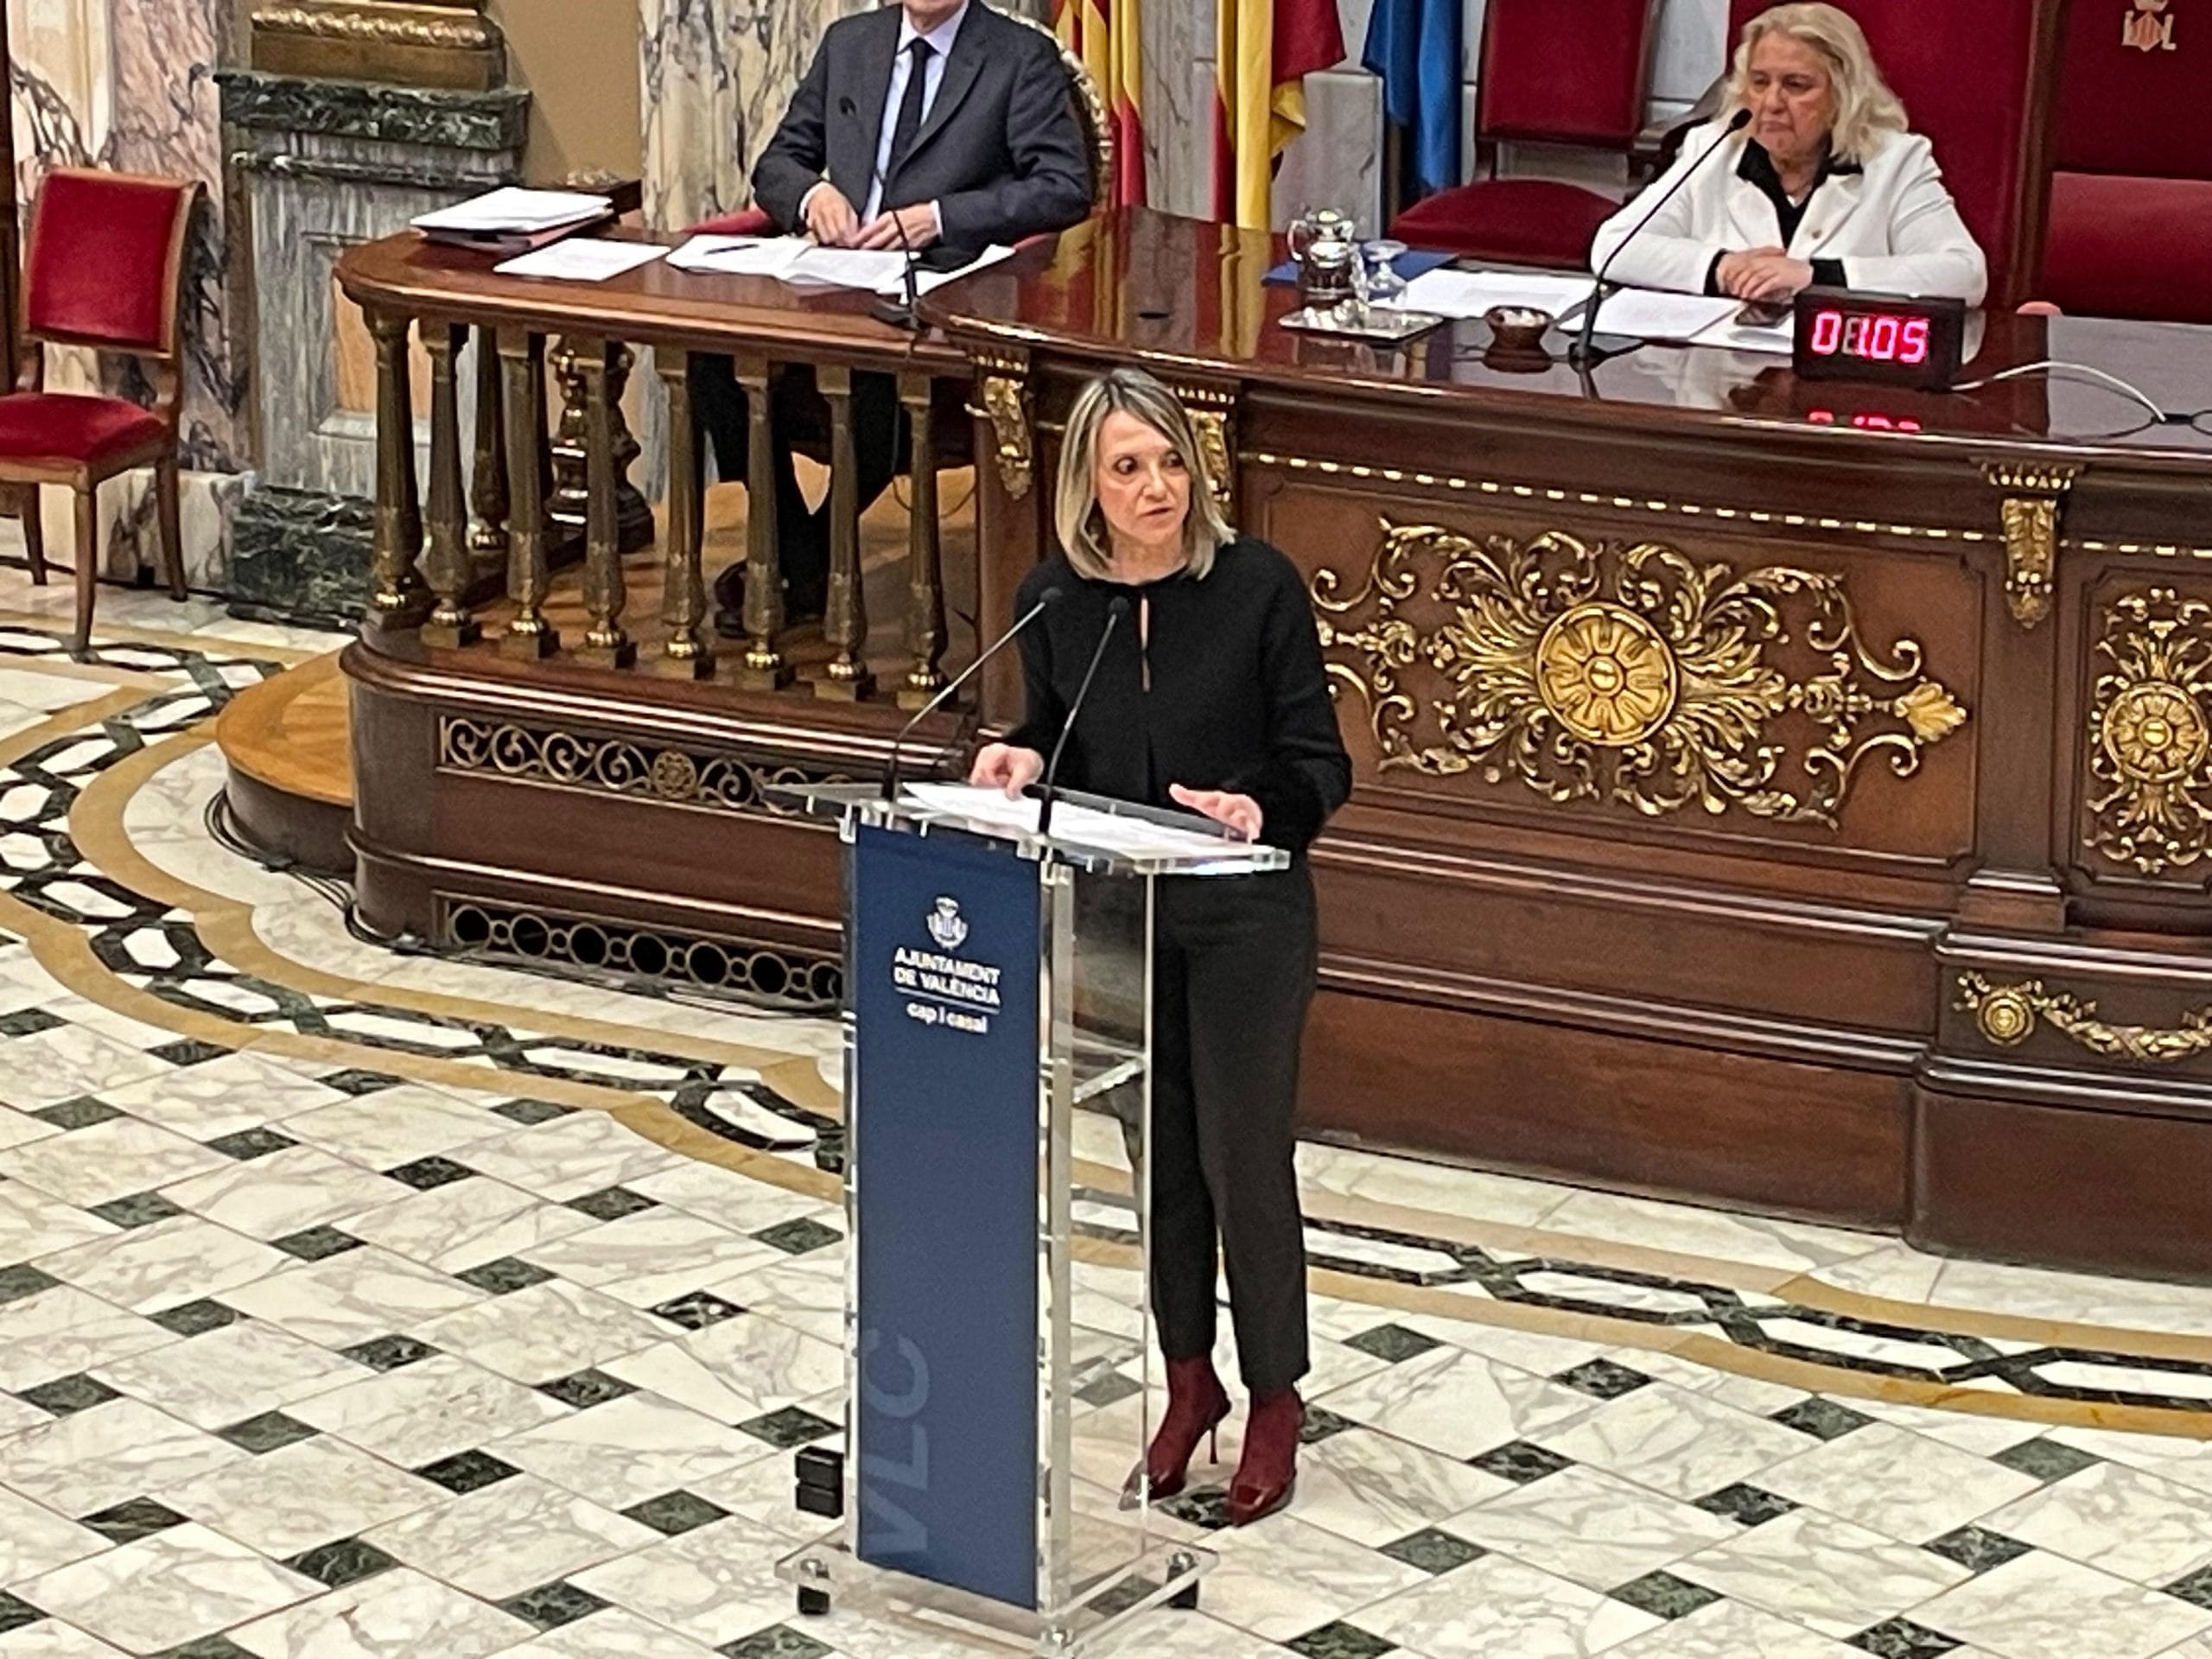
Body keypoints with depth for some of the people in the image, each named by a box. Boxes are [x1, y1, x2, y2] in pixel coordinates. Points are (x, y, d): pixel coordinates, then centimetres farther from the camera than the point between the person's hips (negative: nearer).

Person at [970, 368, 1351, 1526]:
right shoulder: (1053, 599, -3)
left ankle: (1275, 1396, 19)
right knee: (1157, 1154, 14)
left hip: (1243, 917, -3)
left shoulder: (1256, 585, -14)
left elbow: (1319, 764, -10)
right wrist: (1021, 763, -12)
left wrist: (1261, 810, -30)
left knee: (1243, 1156, 2)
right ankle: (1189, 1379, 30)